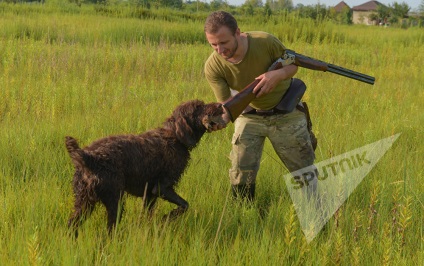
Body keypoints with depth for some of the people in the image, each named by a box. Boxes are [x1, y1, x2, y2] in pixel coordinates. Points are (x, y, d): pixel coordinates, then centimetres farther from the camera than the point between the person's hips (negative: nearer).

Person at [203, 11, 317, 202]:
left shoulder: (266, 42, -28)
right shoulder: (213, 67, -23)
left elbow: (292, 64, -11)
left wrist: (278, 75, -34)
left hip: (286, 114, -1)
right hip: (249, 117, 1)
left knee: (304, 171, 9)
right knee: (240, 175, -3)